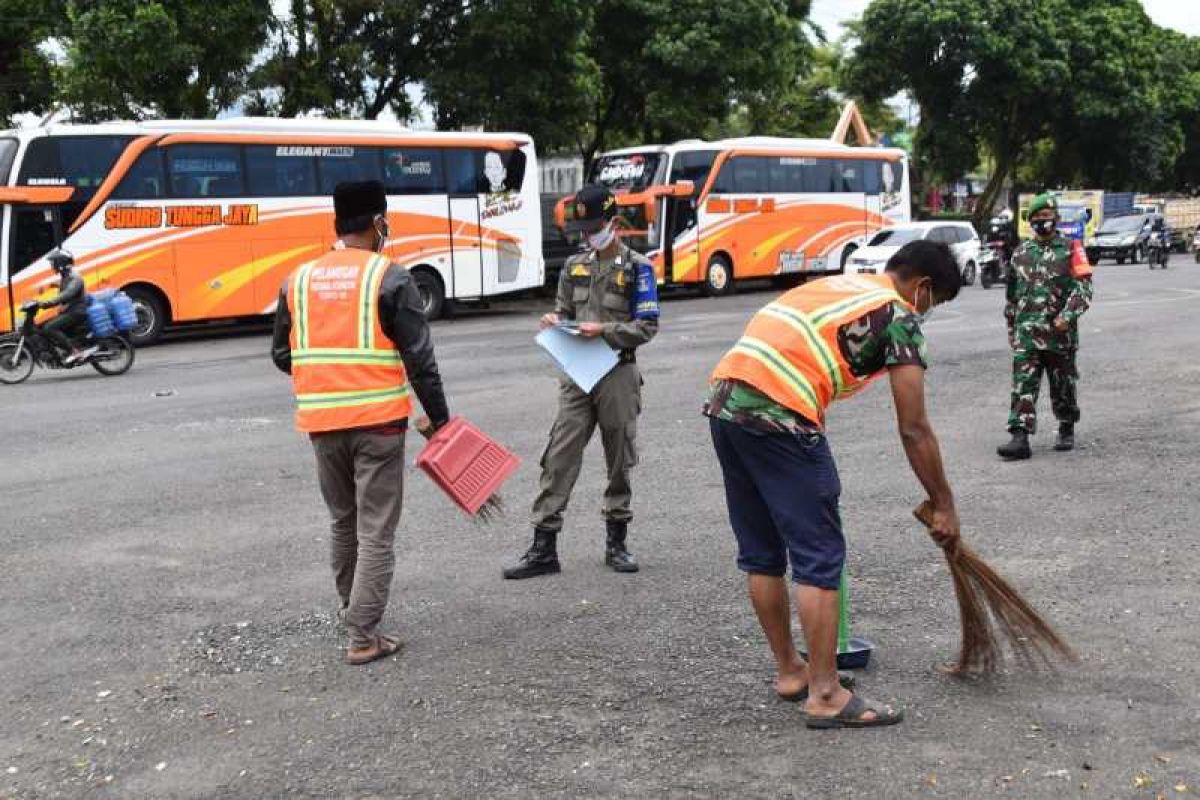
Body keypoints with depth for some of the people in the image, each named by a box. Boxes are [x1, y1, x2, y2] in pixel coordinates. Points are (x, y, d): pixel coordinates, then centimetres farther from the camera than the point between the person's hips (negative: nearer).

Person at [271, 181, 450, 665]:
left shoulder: (299, 280, 6)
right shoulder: (389, 278, -7)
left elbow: (282, 356, 11)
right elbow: (419, 357, -9)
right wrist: (439, 417, -1)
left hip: (322, 424, 5)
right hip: (378, 420, -4)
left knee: (342, 523, 21)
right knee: (376, 530, 2)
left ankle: (352, 611, 36)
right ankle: (364, 636, 0)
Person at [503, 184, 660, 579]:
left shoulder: (637, 268, -4)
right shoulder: (574, 266, 10)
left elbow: (647, 326, -7)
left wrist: (604, 331, -20)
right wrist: (555, 322, -5)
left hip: (618, 372, -3)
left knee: (619, 460, 7)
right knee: (559, 457, -2)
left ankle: (616, 541, 21)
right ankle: (543, 547, 1)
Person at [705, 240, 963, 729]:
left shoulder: (836, 285, 28)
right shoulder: (899, 316, 5)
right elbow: (914, 430, 2)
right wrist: (943, 505, 13)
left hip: (723, 403, 8)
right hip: (778, 417, -8)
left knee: (760, 554, 17)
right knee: (819, 557, 1)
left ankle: (789, 671, 29)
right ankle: (824, 695, 5)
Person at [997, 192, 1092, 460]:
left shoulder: (1070, 250, 1)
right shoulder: (1021, 253, 12)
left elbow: (1084, 287, -8)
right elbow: (1011, 295, 19)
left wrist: (1067, 316, -21)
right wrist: (1012, 330, 19)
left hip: (1060, 333, -2)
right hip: (1026, 334, 2)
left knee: (1063, 386, 10)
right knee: (1023, 386, -8)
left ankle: (1066, 431, 29)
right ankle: (1020, 438, -12)